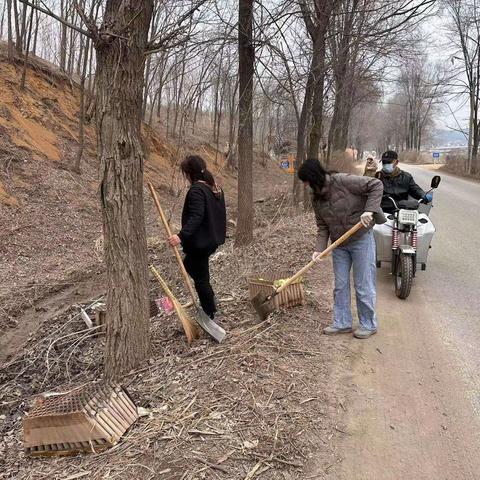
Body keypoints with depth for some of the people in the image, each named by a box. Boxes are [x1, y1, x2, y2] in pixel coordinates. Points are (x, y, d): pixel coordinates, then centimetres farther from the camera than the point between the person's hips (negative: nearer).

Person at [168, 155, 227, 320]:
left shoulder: (196, 190, -19)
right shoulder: (215, 187, 8)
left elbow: (195, 217, -31)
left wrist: (181, 236, -39)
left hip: (200, 242, -10)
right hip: (213, 239, 10)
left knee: (201, 279, 4)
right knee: (188, 265, 27)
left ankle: (210, 317, 15)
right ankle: (210, 300, 29)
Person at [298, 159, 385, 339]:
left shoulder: (344, 181, -19)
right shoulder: (316, 198, 1)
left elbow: (376, 185, -17)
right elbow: (323, 226, 2)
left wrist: (369, 210, -27)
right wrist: (320, 249, -10)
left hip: (361, 239, -6)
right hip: (339, 244, 7)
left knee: (363, 285, 2)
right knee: (340, 285, 12)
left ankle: (369, 325, 18)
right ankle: (342, 323, 24)